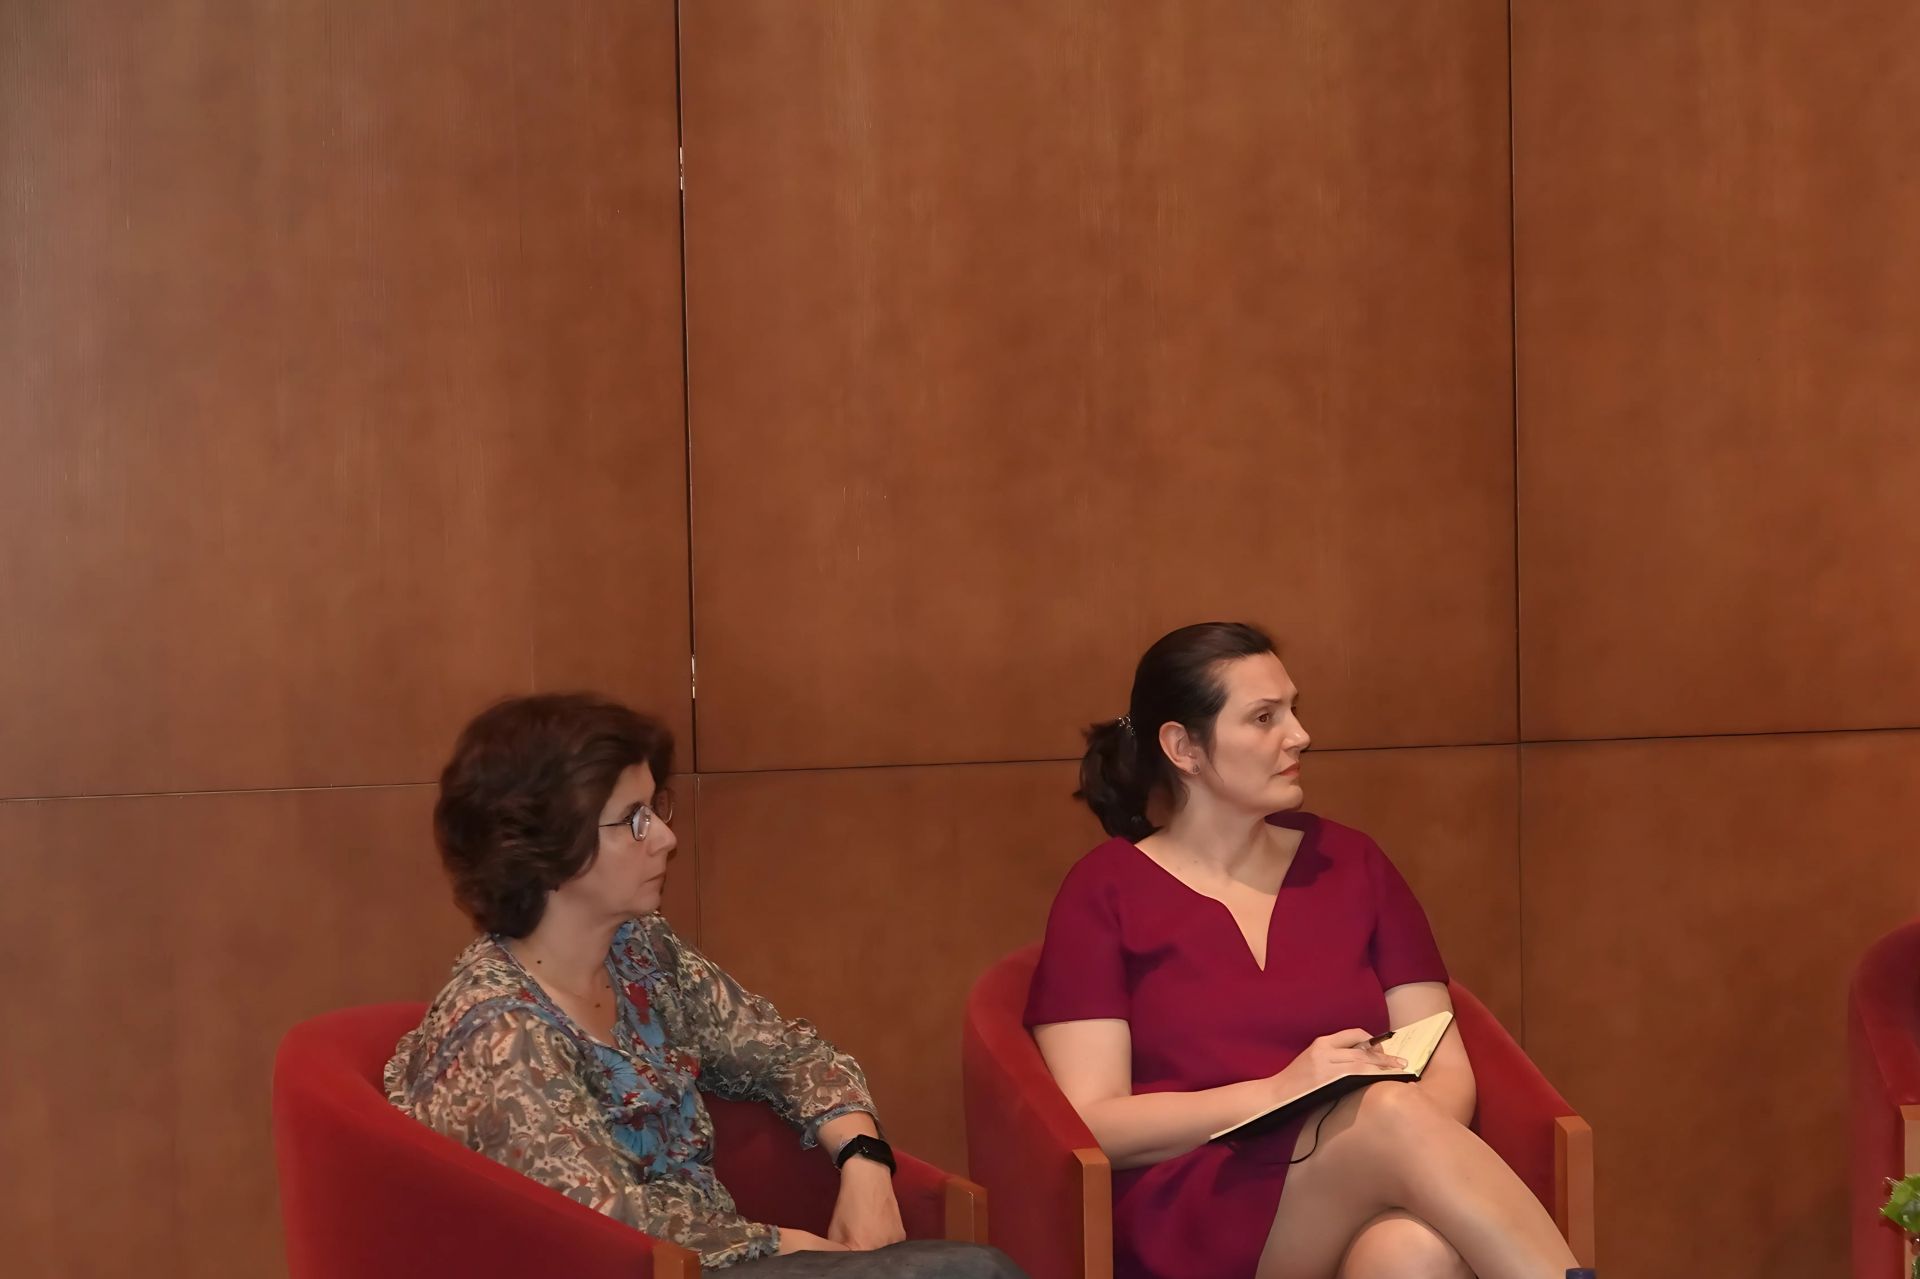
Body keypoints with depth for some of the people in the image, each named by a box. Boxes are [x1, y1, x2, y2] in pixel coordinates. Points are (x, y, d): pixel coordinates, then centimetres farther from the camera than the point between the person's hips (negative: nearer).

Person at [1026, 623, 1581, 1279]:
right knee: (1392, 1115, -33)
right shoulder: (1105, 892, 5)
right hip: (1188, 1221, -3)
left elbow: (1447, 1071, 11)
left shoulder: (1348, 862, 16)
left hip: (1363, 1210, 3)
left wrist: (1422, 1133, -14)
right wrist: (1280, 1092, -17)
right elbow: (1092, 1125, -4)